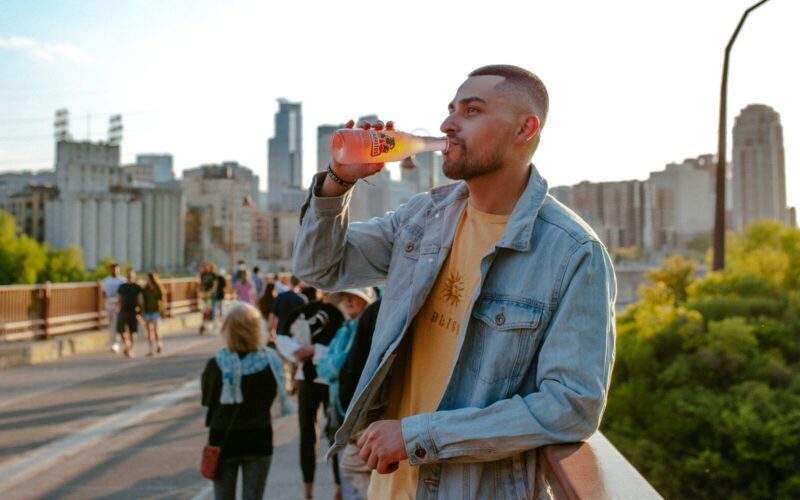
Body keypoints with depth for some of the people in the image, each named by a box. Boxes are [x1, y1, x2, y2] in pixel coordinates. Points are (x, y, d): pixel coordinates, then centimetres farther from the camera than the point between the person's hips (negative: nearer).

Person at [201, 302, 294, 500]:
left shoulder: (216, 364, -15)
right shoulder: (270, 360, -10)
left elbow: (207, 400, -2)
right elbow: (277, 394, 4)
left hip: (223, 439, -1)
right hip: (259, 438, 1)